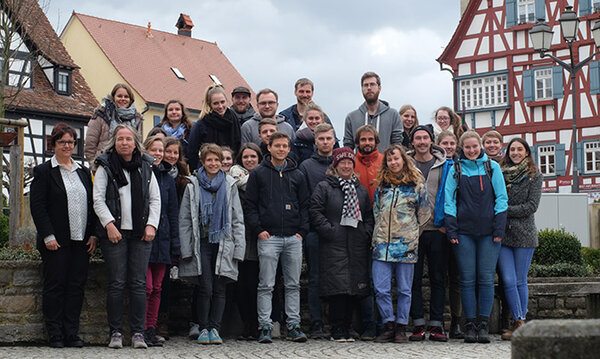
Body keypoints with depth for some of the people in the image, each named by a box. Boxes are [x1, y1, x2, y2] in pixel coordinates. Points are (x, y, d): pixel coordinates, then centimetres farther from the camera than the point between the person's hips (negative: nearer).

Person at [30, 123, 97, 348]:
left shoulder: (84, 172, 16)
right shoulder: (43, 171, 0)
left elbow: (92, 205, 15)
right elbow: (37, 206, -6)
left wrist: (93, 234, 5)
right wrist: (48, 236, -14)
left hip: (81, 241, 5)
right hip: (56, 241, -5)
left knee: (77, 287, 4)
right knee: (54, 287, 0)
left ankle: (72, 333, 10)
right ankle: (55, 335, 6)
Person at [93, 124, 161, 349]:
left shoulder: (145, 167, 13)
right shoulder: (105, 167, 6)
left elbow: (155, 199, 13)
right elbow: (98, 199, 1)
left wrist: (151, 224, 0)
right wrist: (109, 224, -11)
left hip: (141, 233, 2)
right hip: (115, 233, -2)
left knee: (138, 284, -1)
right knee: (116, 284, -3)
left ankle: (138, 333, 3)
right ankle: (116, 333, 3)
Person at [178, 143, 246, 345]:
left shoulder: (230, 186, 10)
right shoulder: (193, 186, 6)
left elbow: (238, 220, 10)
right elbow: (184, 220, 5)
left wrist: (238, 248, 2)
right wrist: (186, 249, -2)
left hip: (223, 244, 1)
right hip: (202, 243, -1)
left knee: (219, 289, 1)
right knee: (205, 289, -6)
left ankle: (215, 329, 6)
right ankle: (203, 329, 4)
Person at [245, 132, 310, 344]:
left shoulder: (297, 175, 13)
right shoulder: (258, 174, 5)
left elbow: (305, 205, 15)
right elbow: (250, 205, 3)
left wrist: (302, 231, 4)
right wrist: (258, 229, -7)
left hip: (293, 239, 3)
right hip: (269, 237, -3)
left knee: (293, 285, 5)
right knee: (266, 285, -2)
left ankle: (293, 325, 10)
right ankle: (265, 326, 2)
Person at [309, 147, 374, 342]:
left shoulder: (361, 189, 18)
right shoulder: (324, 187, 3)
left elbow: (369, 214, 20)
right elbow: (315, 212, -4)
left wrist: (367, 233, 5)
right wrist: (329, 230, -12)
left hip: (357, 246, 5)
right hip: (334, 246, -5)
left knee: (355, 288, 3)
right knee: (338, 288, -10)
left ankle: (346, 329, 12)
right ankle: (337, 330, -3)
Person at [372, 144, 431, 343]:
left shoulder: (416, 184, 3)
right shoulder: (382, 184, 12)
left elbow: (424, 214, 8)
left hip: (406, 244, -2)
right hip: (382, 244, 3)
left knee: (404, 289, 3)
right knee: (381, 288, -4)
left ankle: (401, 327, 11)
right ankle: (389, 325, 7)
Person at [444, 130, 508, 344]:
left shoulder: (492, 167, 7)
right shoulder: (455, 170, 8)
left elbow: (501, 198, 5)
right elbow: (449, 200, 6)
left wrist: (499, 229, -3)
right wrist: (452, 230, -3)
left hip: (488, 231, 0)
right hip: (464, 231, 0)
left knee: (486, 278, -2)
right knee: (467, 279, 0)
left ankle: (483, 325, 3)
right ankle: (469, 325, 6)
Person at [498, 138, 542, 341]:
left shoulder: (534, 176, 3)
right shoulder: (499, 173, 10)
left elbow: (531, 206, -6)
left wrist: (505, 210, -10)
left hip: (524, 234, -2)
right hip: (502, 234, 2)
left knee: (520, 281, 2)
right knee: (508, 281, -6)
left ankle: (520, 321, 10)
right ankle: (519, 323, -1)